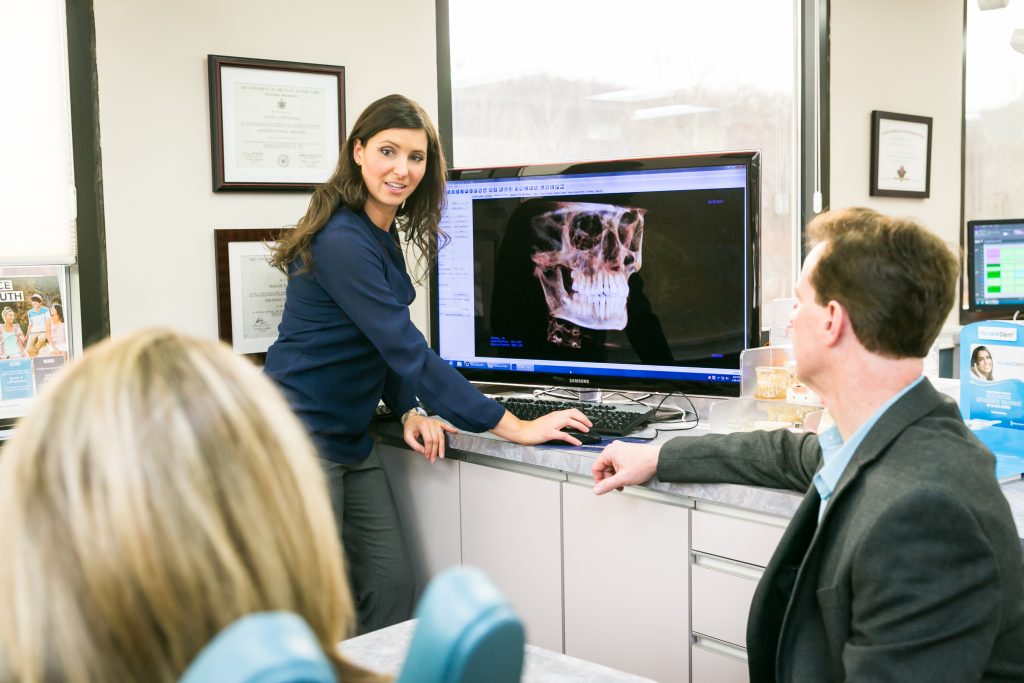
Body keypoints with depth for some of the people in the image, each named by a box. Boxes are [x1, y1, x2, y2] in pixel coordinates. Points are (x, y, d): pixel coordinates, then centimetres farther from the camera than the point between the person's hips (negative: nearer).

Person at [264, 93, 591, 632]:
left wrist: (409, 412, -3)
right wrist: (516, 428, -24)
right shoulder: (343, 242, -22)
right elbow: (409, 351, -26)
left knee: (394, 586, 6)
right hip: (299, 433, -9)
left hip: (349, 437, 9)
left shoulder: (383, 232, 8)